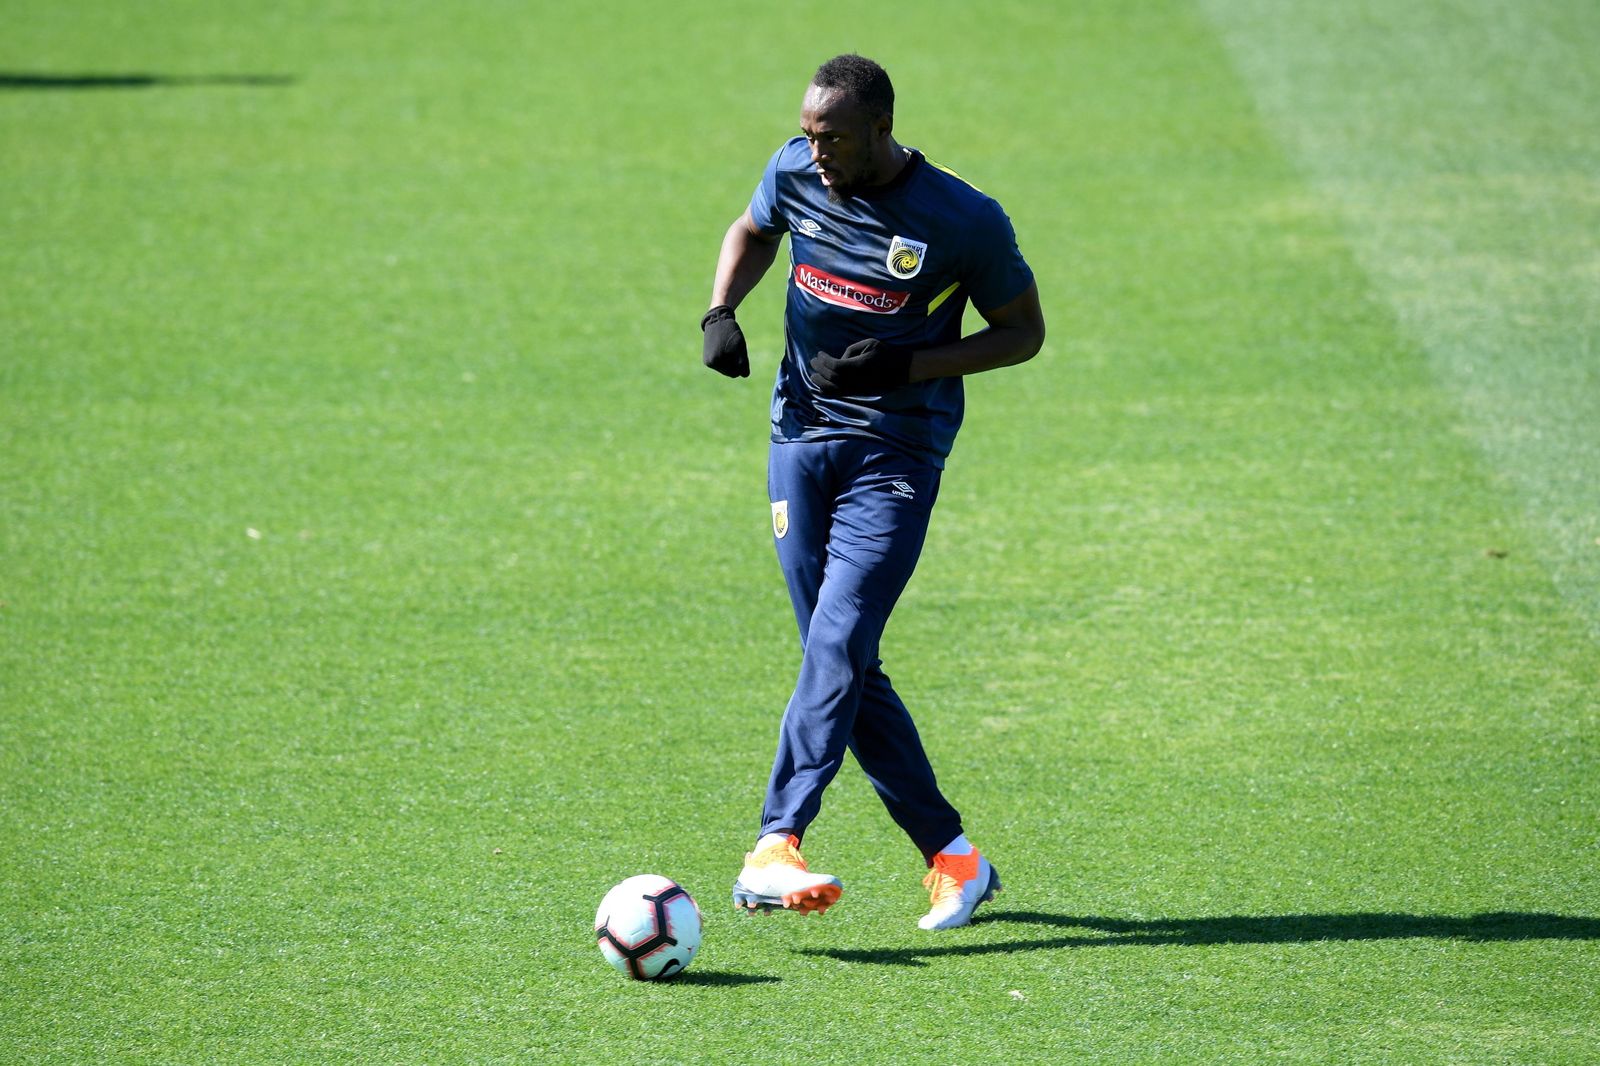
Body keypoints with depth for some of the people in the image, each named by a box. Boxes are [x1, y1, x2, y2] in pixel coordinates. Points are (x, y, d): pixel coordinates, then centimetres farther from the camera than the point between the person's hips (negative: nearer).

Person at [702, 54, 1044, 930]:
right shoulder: (795, 174, -1)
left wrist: (910, 366, -17)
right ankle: (949, 855, 12)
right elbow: (752, 233, 22)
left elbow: (1024, 331, -2)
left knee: (837, 647, -20)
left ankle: (773, 849, -30)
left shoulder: (965, 223, -13)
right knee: (845, 667, 3)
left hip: (896, 453, -5)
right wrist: (721, 312, 1)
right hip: (801, 438, 5)